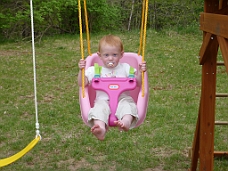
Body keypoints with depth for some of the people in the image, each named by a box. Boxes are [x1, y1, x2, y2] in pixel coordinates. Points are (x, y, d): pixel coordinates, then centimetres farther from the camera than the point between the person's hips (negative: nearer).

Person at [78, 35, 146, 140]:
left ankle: (126, 122, -64)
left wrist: (140, 72, -4)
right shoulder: (95, 70, 15)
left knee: (128, 104, -33)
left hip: (122, 98, 1)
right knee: (99, 108, -34)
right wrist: (81, 70, -3)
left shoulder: (126, 68, 16)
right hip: (103, 100, 0)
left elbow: (138, 83, 13)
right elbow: (82, 83, 11)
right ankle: (101, 129, -61)